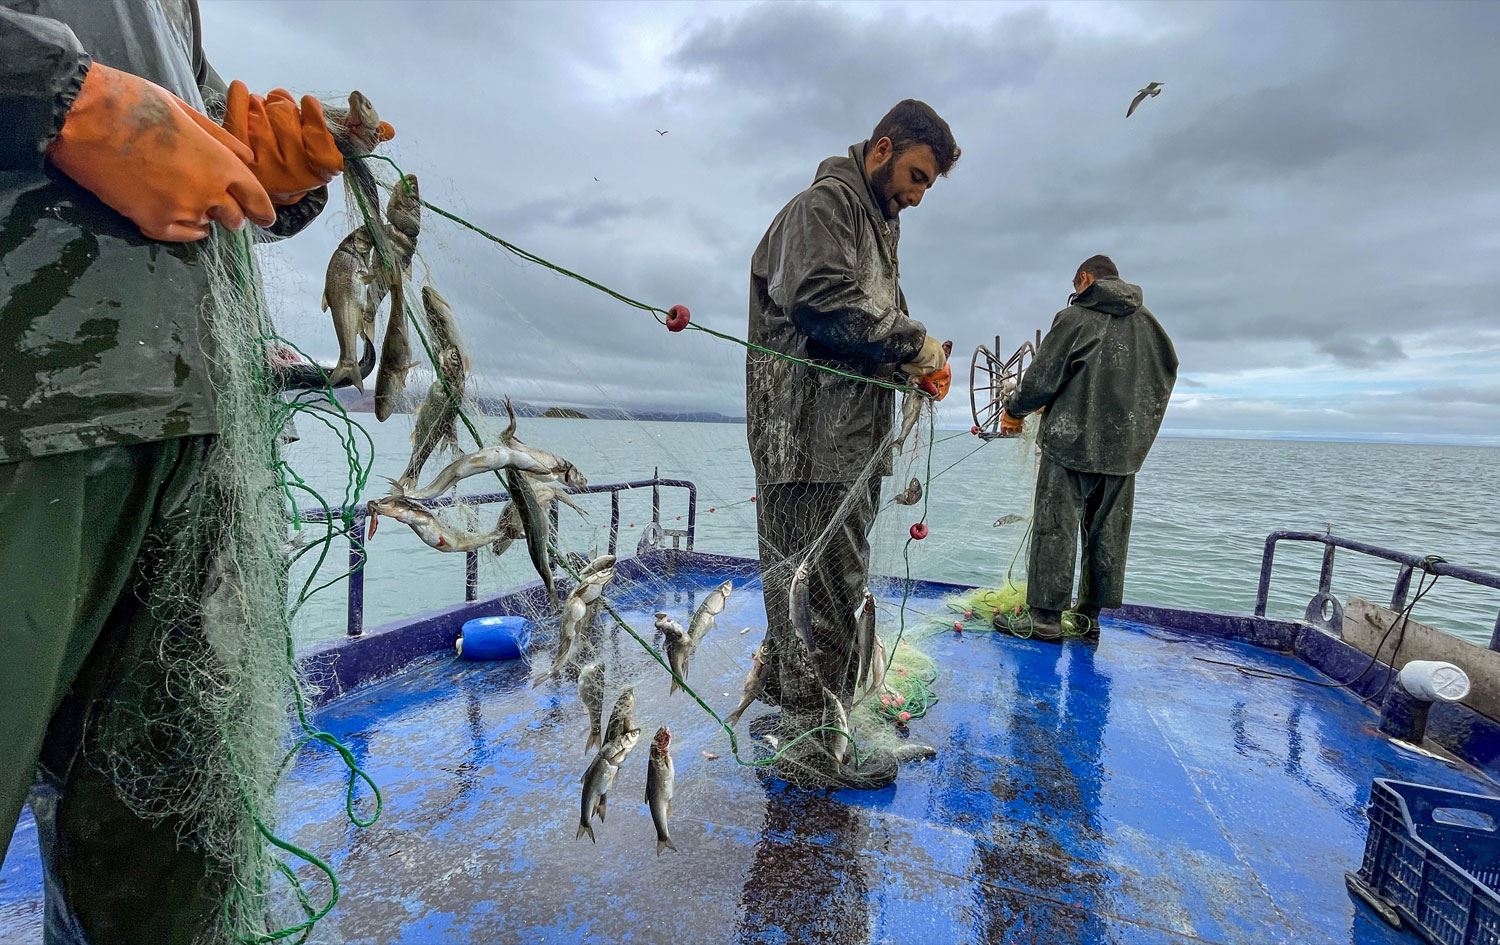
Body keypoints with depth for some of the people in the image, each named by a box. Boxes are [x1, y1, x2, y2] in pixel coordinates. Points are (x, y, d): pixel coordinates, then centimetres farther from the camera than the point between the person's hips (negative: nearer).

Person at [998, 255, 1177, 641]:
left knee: (1055, 528, -3)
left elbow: (1043, 377, -7)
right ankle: (1092, 616, 17)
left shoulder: (1074, 316, -5)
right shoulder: (1147, 322, 12)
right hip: (1123, 448, 6)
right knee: (1108, 535, 10)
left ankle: (1046, 617, -1)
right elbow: (1166, 373, 21)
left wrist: (1013, 410, 9)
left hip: (1071, 440, -6)